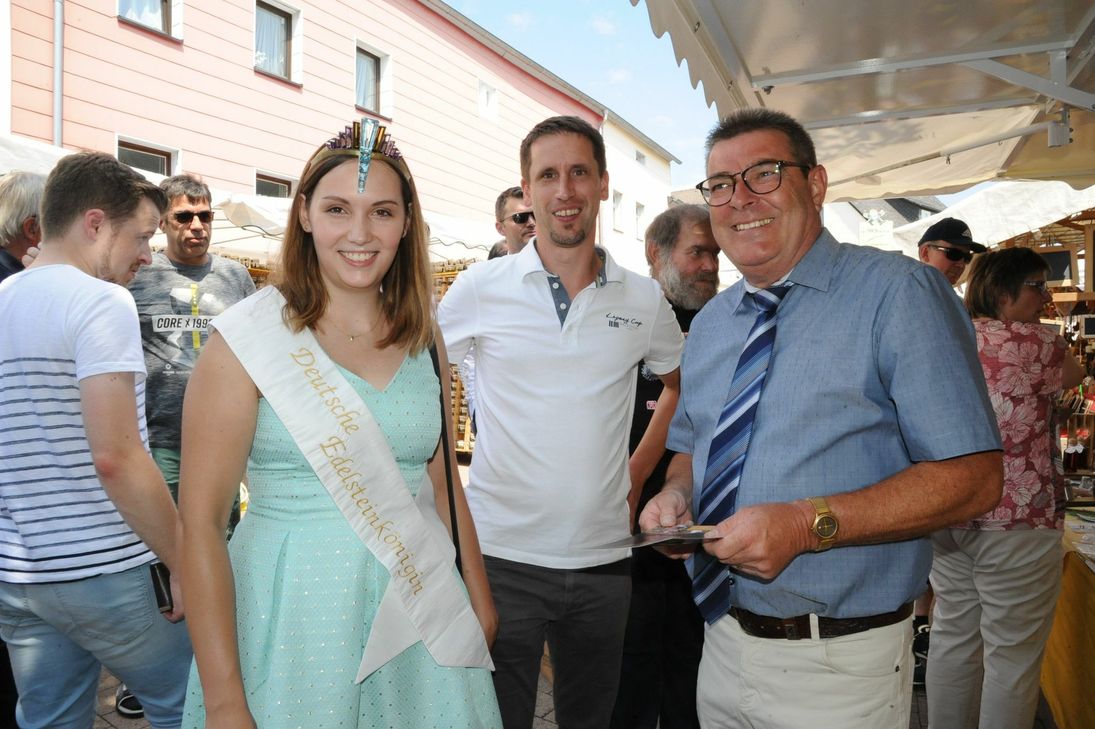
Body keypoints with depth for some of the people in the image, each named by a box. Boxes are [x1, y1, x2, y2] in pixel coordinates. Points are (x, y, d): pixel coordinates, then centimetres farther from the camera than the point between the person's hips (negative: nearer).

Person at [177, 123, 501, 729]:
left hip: (421, 621, 4)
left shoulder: (423, 339, 3)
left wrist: (479, 599, 11)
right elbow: (200, 522, -11)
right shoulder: (247, 339, -11)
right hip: (292, 617, -4)